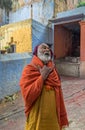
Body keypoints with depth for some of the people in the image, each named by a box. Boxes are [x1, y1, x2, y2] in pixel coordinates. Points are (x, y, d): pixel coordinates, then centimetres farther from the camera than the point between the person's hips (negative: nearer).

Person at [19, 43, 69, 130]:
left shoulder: (52, 69, 3)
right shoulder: (29, 70, -12)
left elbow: (59, 95, 6)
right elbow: (28, 96, -23)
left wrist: (62, 117, 8)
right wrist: (42, 77, -20)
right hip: (37, 119, -4)